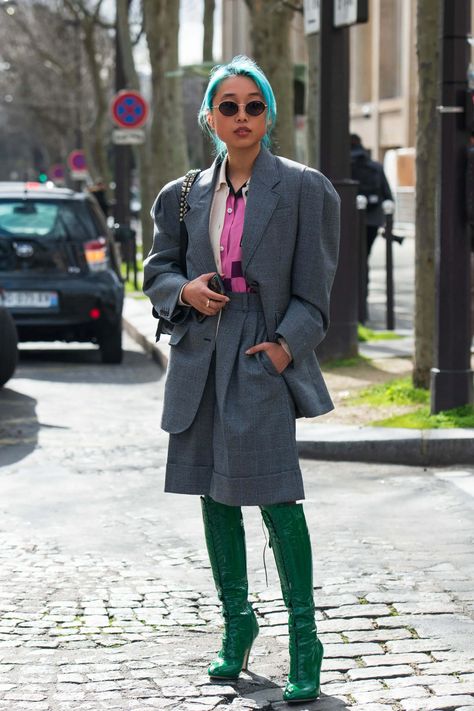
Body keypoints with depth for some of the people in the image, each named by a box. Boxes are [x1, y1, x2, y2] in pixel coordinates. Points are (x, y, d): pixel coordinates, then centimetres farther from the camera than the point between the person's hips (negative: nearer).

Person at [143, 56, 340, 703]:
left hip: (264, 356, -5)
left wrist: (286, 345, -15)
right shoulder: (186, 195, 11)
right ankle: (237, 622, 25)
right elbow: (157, 270, 17)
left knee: (276, 495, -11)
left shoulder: (303, 188, 0)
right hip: (201, 355, 5)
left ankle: (303, 640, -2)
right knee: (215, 495, 10)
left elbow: (313, 291, -2)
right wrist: (185, 290, -4)